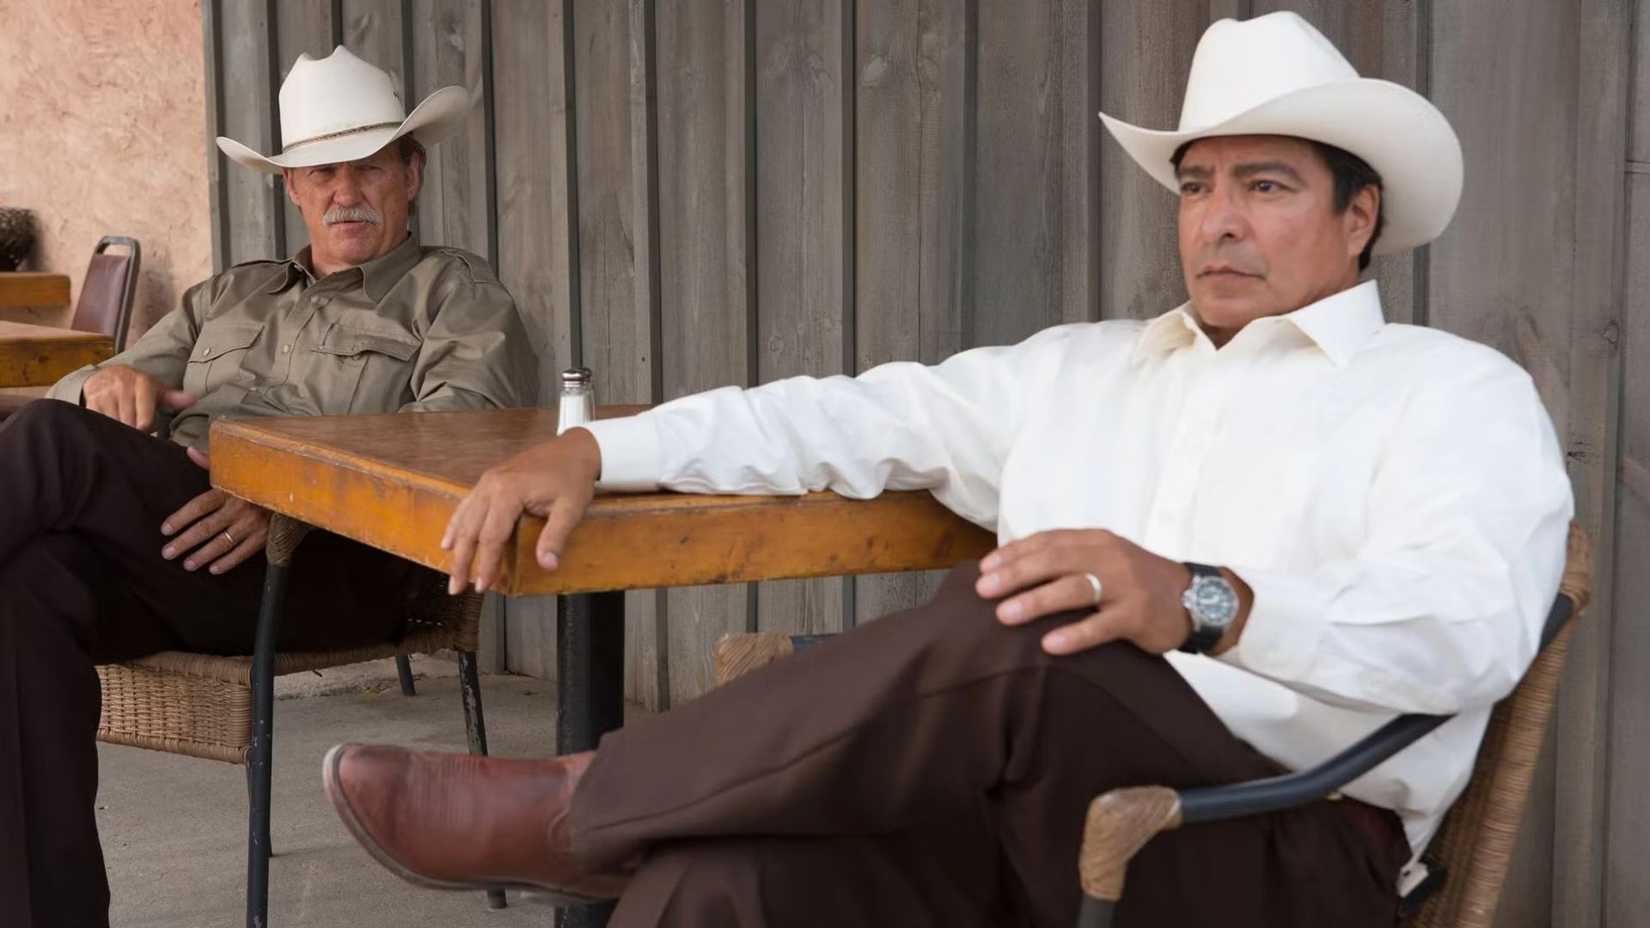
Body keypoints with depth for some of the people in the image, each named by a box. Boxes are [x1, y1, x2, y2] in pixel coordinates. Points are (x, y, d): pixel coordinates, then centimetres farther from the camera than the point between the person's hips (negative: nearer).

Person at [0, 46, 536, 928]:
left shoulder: (453, 290, 16)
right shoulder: (228, 294, 33)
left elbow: (465, 424, -5)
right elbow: (74, 392, 29)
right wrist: (113, 379, 1)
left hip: (324, 566, -5)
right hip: (160, 547, 5)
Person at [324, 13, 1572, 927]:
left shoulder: (1458, 395, 5)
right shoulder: (1083, 370, 24)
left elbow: (1468, 620, -15)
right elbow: (854, 421, 19)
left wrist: (1201, 602, -33)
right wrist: (596, 450, 5)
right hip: (1018, 812, 5)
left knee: (1012, 633, -34)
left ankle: (577, 814, -16)